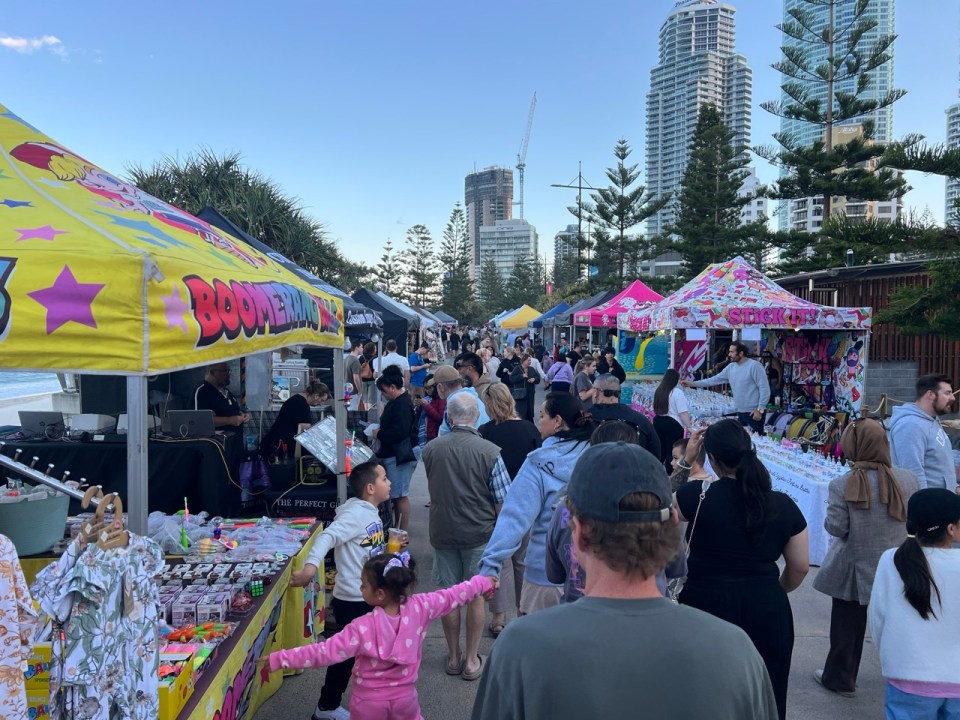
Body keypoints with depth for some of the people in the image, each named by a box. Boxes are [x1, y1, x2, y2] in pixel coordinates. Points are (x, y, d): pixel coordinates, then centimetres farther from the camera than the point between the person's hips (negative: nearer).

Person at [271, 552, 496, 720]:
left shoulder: (364, 627, -28)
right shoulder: (419, 608, -20)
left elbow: (326, 652, -26)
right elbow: (453, 595, -7)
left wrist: (279, 659, -20)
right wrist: (484, 583, 8)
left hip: (369, 701, -3)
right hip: (404, 696, 3)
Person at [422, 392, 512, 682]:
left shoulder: (430, 450, -8)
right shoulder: (490, 452, -16)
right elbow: (502, 502, -12)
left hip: (442, 532, 2)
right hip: (479, 533, -2)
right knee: (477, 595, 13)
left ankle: (453, 657, 29)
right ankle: (471, 659, 23)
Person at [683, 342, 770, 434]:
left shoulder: (754, 366, -13)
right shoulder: (731, 367, 8)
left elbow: (765, 389, -15)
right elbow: (715, 379, 11)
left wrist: (760, 409, -17)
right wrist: (693, 383, 4)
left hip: (754, 412, -8)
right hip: (740, 412, 8)